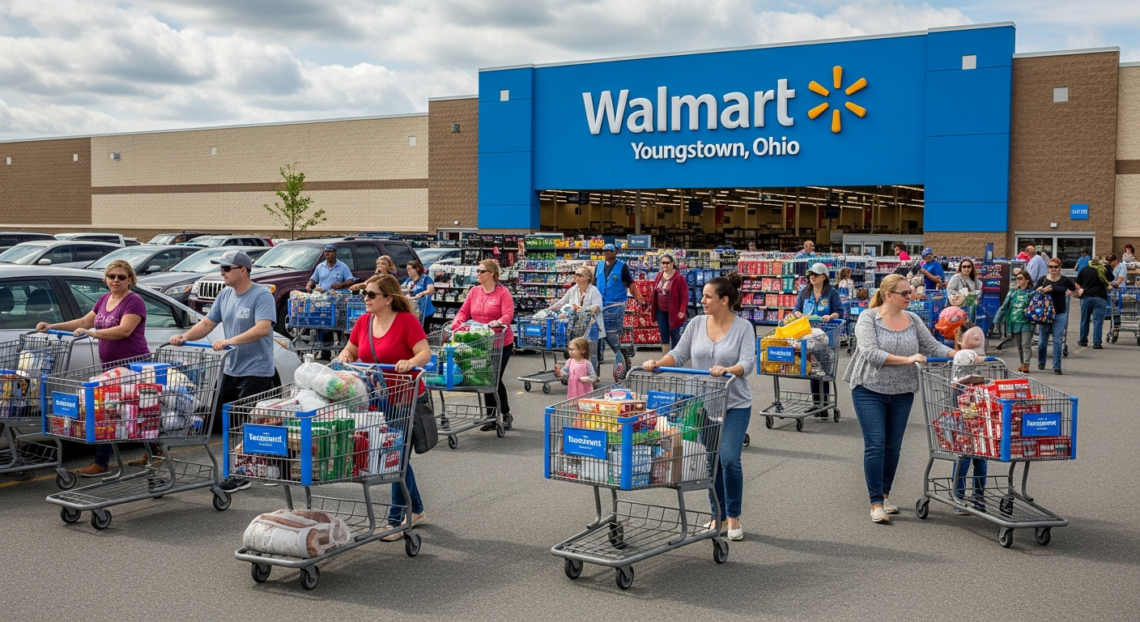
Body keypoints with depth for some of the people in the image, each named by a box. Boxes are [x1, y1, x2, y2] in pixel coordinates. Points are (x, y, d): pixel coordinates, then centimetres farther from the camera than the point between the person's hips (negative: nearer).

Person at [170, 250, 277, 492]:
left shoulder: (261, 295, -15)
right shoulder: (225, 295, 9)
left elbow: (263, 328, -29)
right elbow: (207, 323, 11)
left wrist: (231, 341, -37)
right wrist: (184, 337, -7)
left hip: (256, 372, -8)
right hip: (231, 369, 9)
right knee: (225, 420, 12)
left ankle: (241, 476, 4)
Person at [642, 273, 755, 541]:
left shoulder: (743, 327, -7)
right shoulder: (697, 323, 2)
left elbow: (748, 363, -16)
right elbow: (679, 354, 3)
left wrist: (727, 370, -35)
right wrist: (657, 363, -14)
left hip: (735, 404, -4)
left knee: (729, 459, -11)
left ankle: (734, 517, 7)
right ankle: (718, 516, 22)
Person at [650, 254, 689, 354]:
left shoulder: (679, 277, -14)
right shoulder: (659, 275, 7)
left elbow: (685, 295, -15)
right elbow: (654, 291, 15)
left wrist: (682, 310, -20)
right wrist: (651, 304, 14)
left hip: (673, 312, -6)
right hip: (661, 311, 6)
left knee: (674, 335, 4)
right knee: (663, 334, 10)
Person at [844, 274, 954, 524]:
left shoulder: (912, 320, 5)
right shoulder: (868, 318, -10)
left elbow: (932, 346, 5)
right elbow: (871, 353, -20)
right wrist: (907, 359, -24)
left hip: (902, 393, 5)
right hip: (870, 391, -5)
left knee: (893, 447, 11)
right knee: (875, 446, -6)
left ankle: (885, 494, 27)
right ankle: (876, 503, -1)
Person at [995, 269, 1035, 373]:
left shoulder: (1031, 292, -2)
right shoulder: (1013, 291, 10)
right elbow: (1005, 306, 11)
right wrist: (997, 319, 8)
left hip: (1026, 322, -5)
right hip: (1014, 322, 5)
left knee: (1026, 344, -7)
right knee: (1018, 344, 12)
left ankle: (1026, 364, -8)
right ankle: (1022, 363, 23)